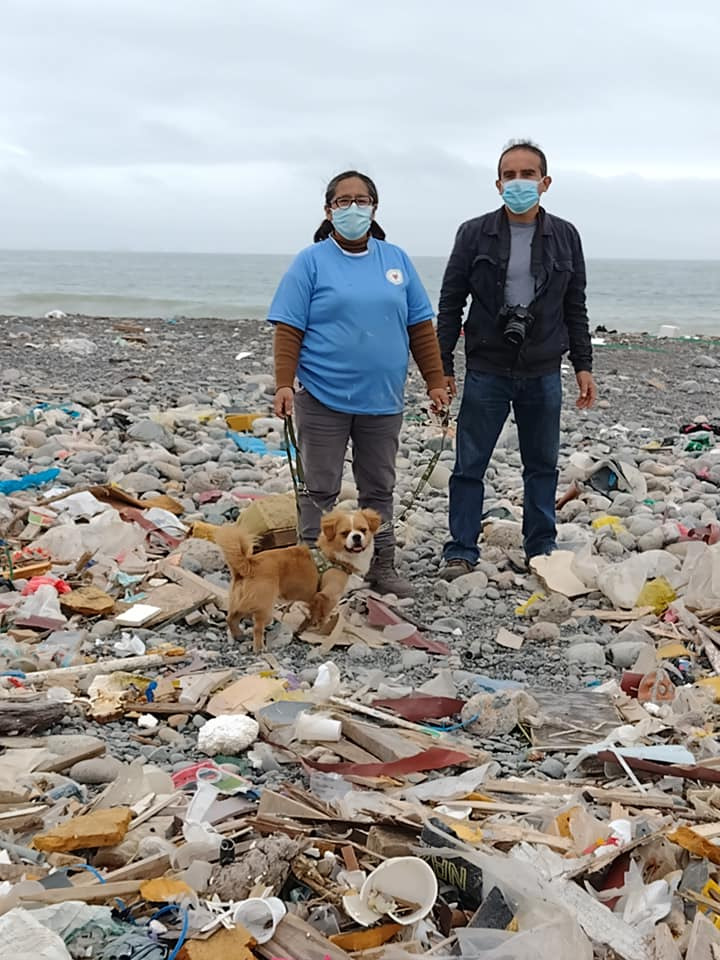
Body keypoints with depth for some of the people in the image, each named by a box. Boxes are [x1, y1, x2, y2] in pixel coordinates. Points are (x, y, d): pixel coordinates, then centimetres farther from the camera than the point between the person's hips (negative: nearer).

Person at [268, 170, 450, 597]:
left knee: (379, 487, 13)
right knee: (321, 490, 4)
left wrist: (436, 380, 7)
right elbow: (289, 329, -6)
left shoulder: (396, 260, 8)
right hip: (324, 397, -3)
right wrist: (284, 384, -16)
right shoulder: (312, 261, -2)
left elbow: (420, 326, 11)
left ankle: (383, 565, 24)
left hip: (382, 399, 4)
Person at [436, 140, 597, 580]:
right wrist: (442, 366, -2)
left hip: (543, 374, 2)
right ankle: (461, 551, 11)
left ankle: (541, 549, 24)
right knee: (470, 466, 2)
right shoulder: (475, 234, -1)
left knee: (543, 466, 11)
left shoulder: (565, 237, 4)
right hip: (487, 371, -2)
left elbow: (575, 309, 10)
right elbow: (451, 303, 1)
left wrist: (584, 366, 5)